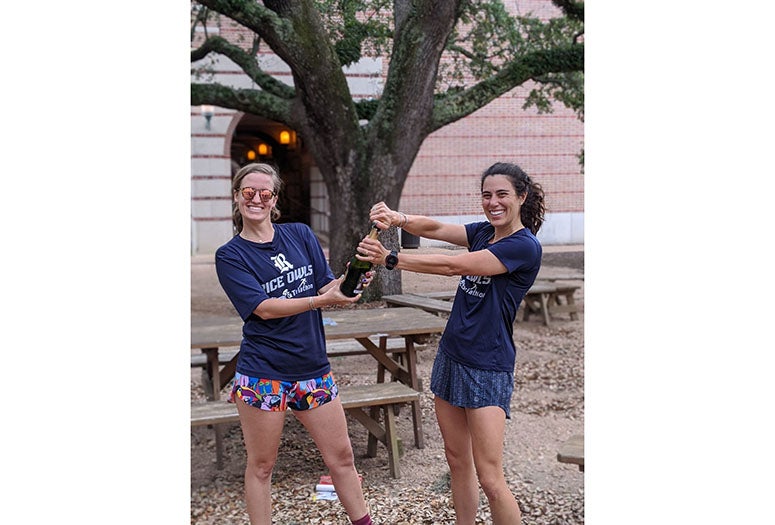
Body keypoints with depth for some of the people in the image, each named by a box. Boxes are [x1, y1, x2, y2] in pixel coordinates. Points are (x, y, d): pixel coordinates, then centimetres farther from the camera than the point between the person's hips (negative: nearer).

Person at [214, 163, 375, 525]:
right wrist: (322, 299, -27)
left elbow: (325, 288, 3)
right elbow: (264, 308, -17)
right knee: (261, 466, 9)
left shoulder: (300, 235, 5)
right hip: (262, 374, -3)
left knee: (341, 456, 13)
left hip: (313, 368, 4)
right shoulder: (229, 256, -5)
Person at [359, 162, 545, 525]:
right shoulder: (483, 232, 9)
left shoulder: (525, 246, -15)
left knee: (490, 478, -6)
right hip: (451, 358, 8)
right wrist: (398, 219, -21)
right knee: (457, 460, 15)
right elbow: (436, 228, 0)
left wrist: (390, 259, -20)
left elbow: (452, 265, -21)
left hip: (487, 368, -8)